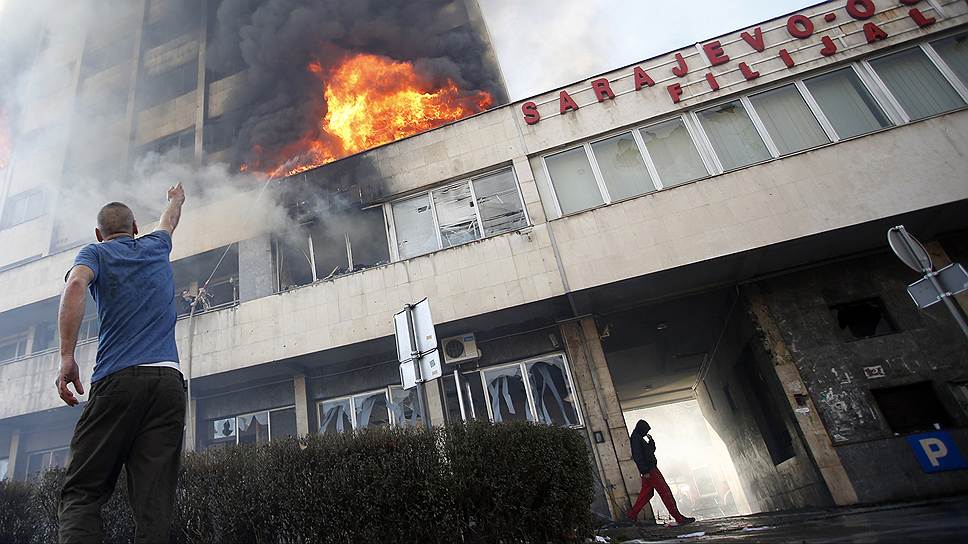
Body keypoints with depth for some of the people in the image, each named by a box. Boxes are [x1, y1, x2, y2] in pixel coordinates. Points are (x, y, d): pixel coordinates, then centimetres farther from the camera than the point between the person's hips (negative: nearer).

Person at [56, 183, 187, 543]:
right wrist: (176, 200, 67)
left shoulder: (95, 253, 13)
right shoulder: (155, 247, 23)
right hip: (169, 381, 3)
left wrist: (66, 356, -14)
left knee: (81, 493, 0)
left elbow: (76, 285, -10)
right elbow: (169, 220, 46)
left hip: (118, 379, -2)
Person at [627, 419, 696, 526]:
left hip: (649, 470, 11)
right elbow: (637, 456, -22)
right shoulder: (636, 439, -14)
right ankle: (679, 518, -5)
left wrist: (650, 440, 10)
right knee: (665, 491, -8)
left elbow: (652, 449, 25)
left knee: (646, 493, 15)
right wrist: (644, 471, -25)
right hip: (649, 470, -11)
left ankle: (632, 514, 18)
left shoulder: (639, 439, 19)